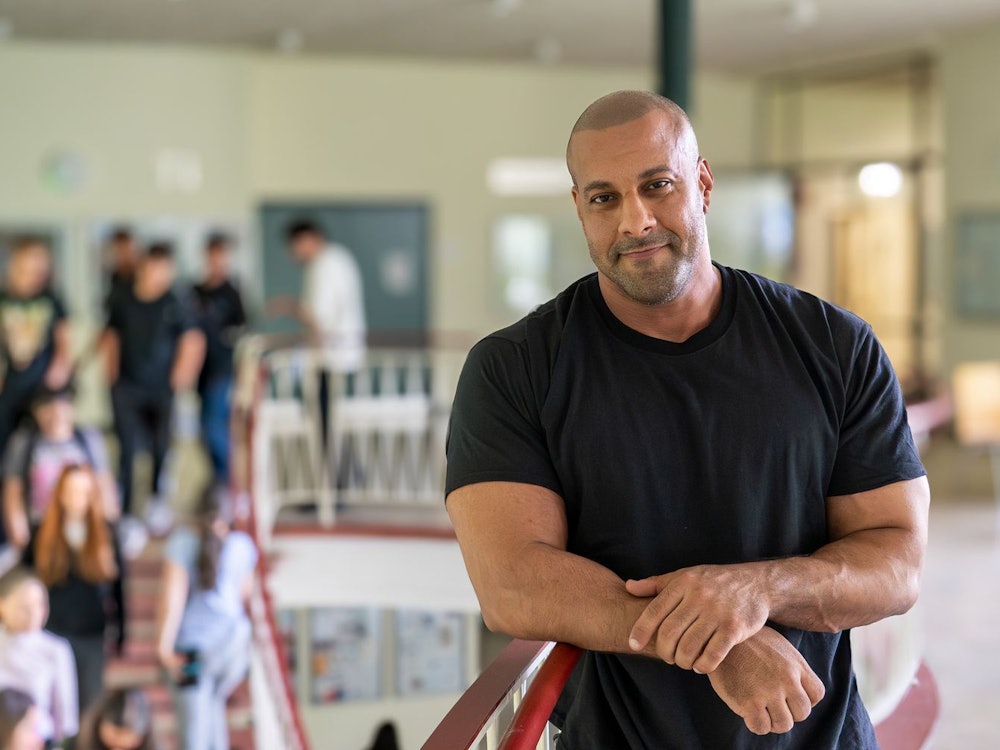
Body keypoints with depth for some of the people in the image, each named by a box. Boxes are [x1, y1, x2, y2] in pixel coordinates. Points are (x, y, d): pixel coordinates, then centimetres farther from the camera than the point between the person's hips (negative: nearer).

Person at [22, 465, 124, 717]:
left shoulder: (105, 534, 0)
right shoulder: (43, 535, -1)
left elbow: (118, 583, 4)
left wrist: (119, 629, 5)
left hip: (93, 635, 1)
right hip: (54, 633, -1)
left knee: (91, 706, 7)